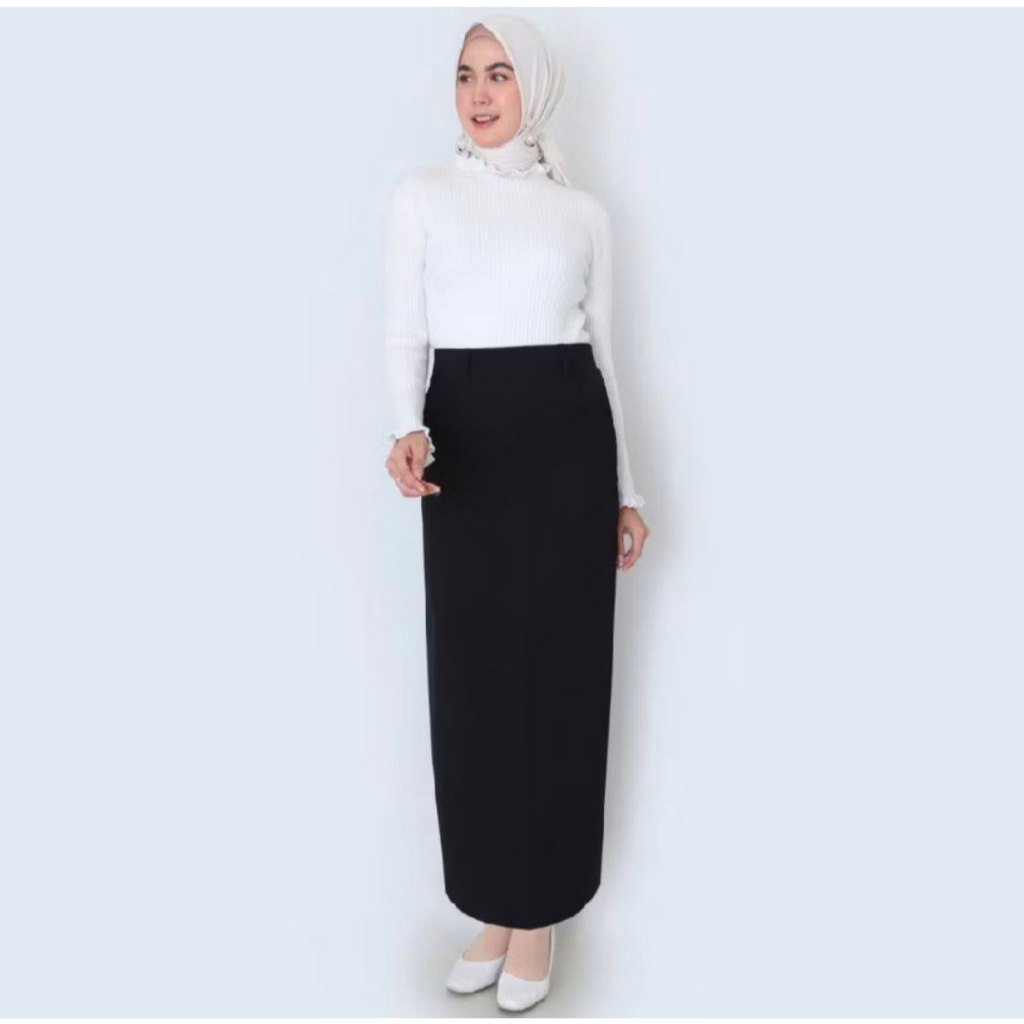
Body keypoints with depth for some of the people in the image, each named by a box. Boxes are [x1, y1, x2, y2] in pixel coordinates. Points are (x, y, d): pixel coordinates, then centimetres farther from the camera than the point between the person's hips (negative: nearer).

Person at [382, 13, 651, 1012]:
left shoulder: (584, 211, 11)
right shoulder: (421, 193, 8)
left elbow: (603, 349, 13)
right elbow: (404, 332, 1)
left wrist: (625, 487, 10)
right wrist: (408, 431, -20)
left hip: (565, 438, 0)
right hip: (465, 446, 0)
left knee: (557, 670, 2)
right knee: (472, 673, 4)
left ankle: (539, 909, 20)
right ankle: (491, 902, 23)